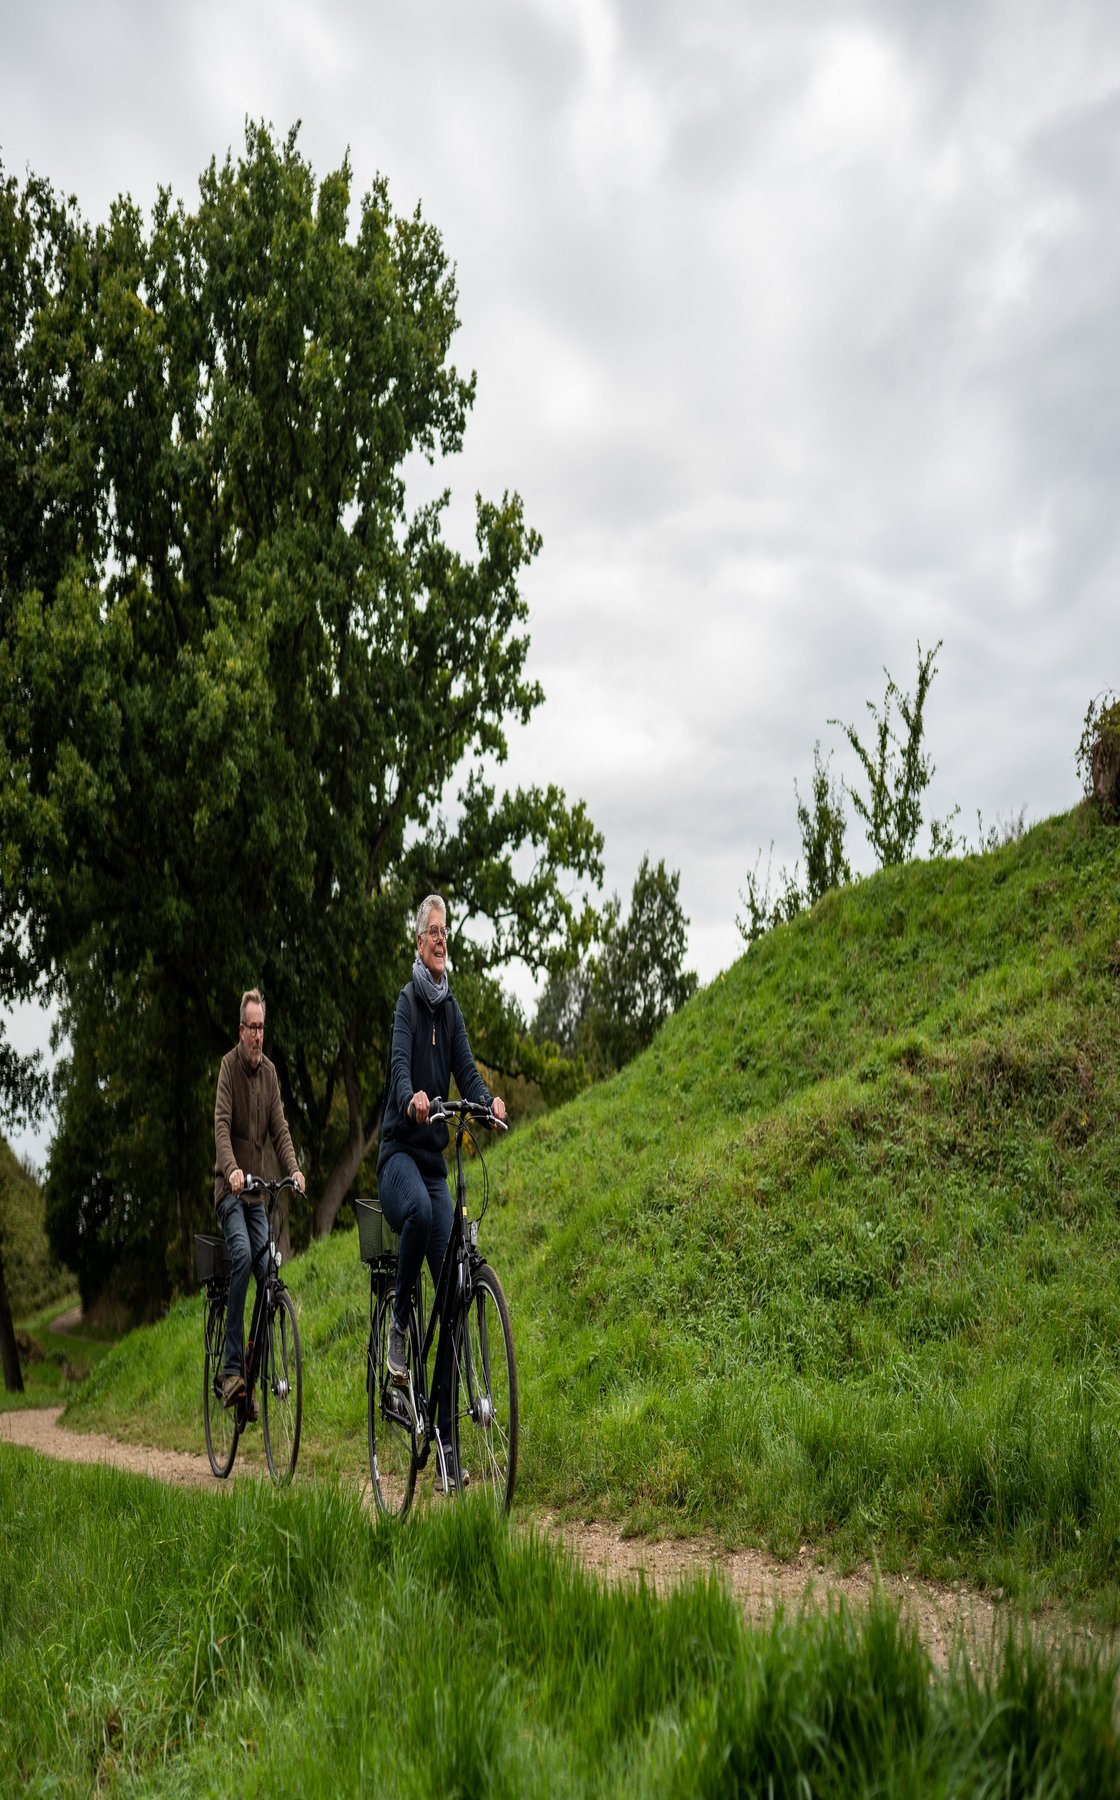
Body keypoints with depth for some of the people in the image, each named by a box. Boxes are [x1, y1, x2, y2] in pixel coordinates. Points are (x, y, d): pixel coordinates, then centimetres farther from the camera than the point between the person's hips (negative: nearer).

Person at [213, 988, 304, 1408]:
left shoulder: (269, 1072, 7)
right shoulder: (228, 1066, -9)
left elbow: (280, 1128, 2)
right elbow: (221, 1125, -22)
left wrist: (294, 1169, -15)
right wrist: (231, 1169, -38)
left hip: (257, 1190, 5)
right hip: (229, 1187, -5)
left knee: (267, 1267, -4)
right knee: (242, 1254, -25)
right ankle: (231, 1369, -21)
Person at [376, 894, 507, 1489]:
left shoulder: (450, 1007, 11)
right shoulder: (407, 1001, -6)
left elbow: (465, 1069, -1)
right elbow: (399, 1065, -24)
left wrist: (489, 1100, -23)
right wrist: (411, 1099, -46)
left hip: (435, 1160, 6)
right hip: (398, 1153, -6)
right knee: (419, 1212, -41)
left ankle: (446, 1439, 2)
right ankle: (397, 1322, -12)